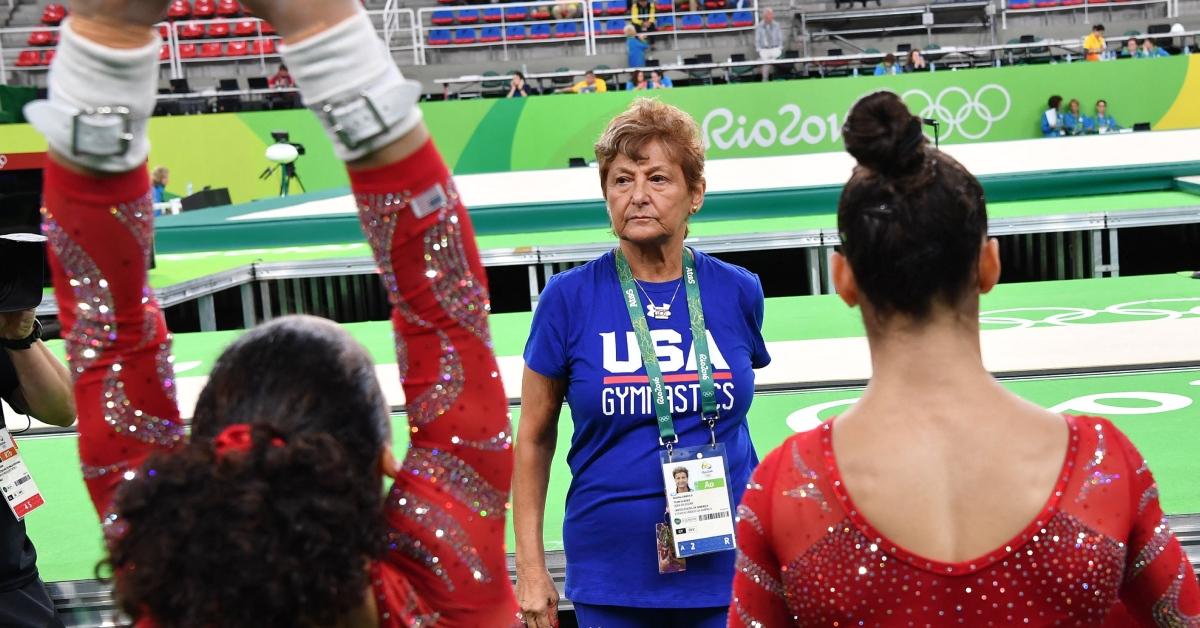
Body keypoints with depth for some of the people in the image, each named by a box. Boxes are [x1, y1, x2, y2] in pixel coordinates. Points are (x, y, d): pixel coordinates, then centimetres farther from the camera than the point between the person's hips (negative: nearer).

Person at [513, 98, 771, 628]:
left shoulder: (738, 292, -1)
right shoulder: (568, 299, -6)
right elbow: (534, 438, 1)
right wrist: (531, 567, 0)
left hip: (725, 573, 2)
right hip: (610, 583, -1)